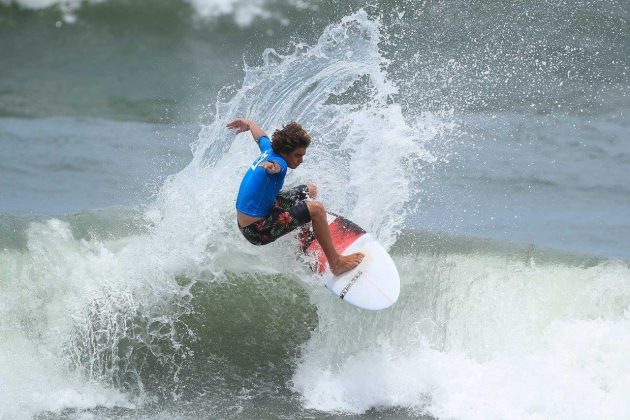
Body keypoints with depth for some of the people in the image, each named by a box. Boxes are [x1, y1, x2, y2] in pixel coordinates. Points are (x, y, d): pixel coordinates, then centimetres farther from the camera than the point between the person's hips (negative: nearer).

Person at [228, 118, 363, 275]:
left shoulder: (268, 149, 2)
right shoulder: (278, 162, -25)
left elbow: (259, 135, 26)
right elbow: (275, 165, -51)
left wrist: (248, 123, 46)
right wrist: (270, 166, -73)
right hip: (256, 231, -11)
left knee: (310, 190, 25)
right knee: (316, 208, -24)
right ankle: (336, 263, -18)